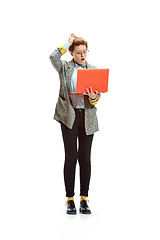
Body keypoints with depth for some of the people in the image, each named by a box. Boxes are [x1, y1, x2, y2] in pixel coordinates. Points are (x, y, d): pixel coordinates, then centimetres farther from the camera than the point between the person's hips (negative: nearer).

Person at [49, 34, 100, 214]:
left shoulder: (93, 70, 13)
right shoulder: (65, 68, 7)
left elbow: (97, 96, 12)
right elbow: (53, 57, -15)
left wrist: (93, 97, -11)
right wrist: (68, 44, -3)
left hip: (87, 117, 2)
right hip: (69, 116, -2)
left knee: (85, 158, 3)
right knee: (71, 157, -3)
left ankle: (84, 199, 10)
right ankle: (70, 199, 4)